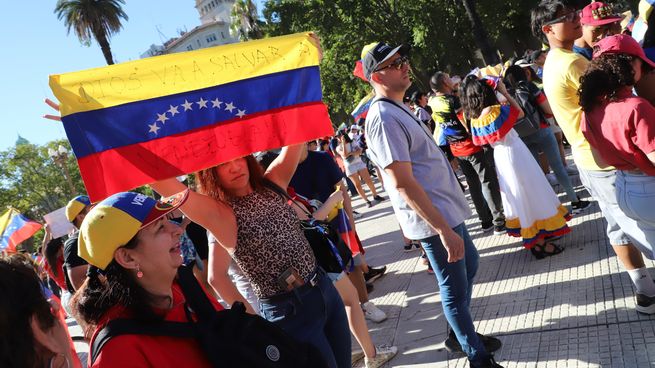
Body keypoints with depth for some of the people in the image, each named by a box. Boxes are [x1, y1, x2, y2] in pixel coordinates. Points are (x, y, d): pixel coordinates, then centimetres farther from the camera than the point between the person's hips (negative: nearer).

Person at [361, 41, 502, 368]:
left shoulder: (397, 109, 10)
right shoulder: (384, 118, -22)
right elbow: (403, 183, -27)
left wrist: (449, 222, 20)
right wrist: (443, 229, -27)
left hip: (446, 209, 11)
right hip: (433, 219, -11)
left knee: (469, 265, 25)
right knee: (455, 287, 4)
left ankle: (459, 332, 43)